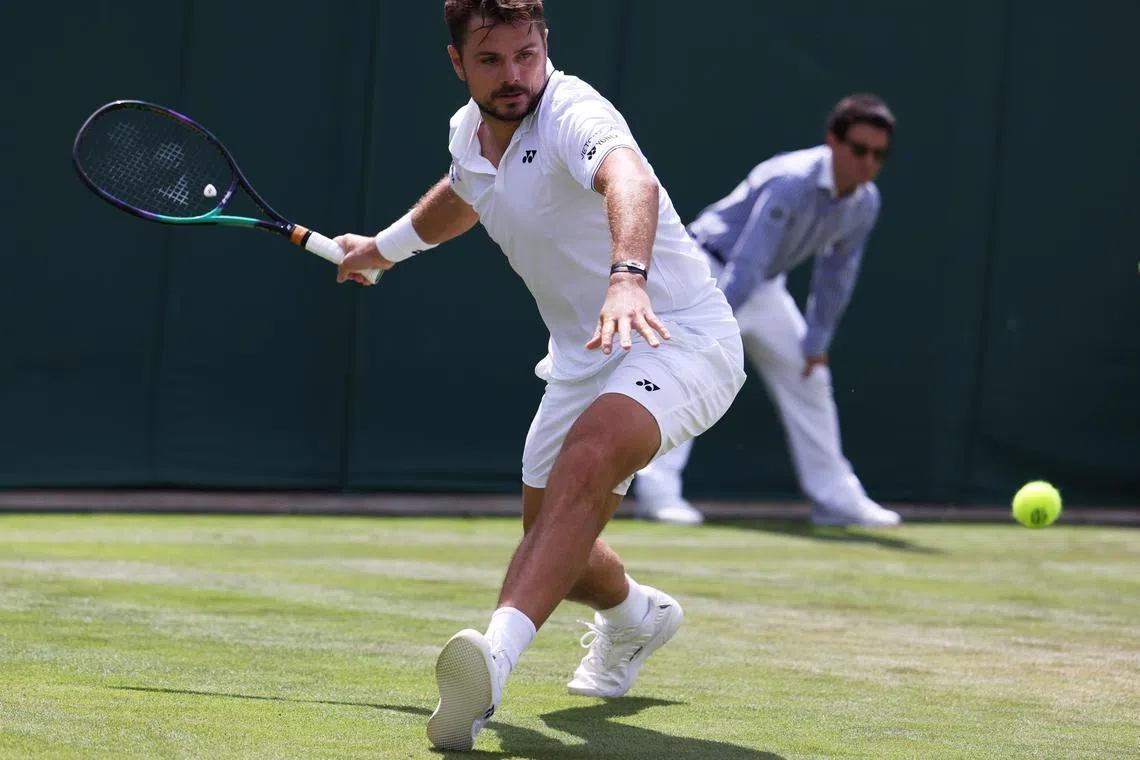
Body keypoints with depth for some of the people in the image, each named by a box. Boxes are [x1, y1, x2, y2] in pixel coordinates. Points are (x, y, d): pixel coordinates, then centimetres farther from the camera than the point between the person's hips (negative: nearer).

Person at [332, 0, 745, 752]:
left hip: (679, 335, -9)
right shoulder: (470, 131, 2)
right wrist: (382, 247, 42)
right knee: (552, 541, 18)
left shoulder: (572, 115, -25)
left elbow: (631, 182, -49)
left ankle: (495, 656, -53)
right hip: (584, 356, 9)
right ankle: (636, 618, 53)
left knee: (587, 459, -37)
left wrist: (628, 277, -67)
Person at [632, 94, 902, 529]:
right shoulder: (791, 183, -32)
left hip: (765, 285, 8)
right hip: (711, 269, -8)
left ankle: (835, 497, 21)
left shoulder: (865, 204, -8)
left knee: (807, 378, 12)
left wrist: (816, 343, 5)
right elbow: (746, 261, -37)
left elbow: (836, 276, 4)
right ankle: (657, 490, -25)